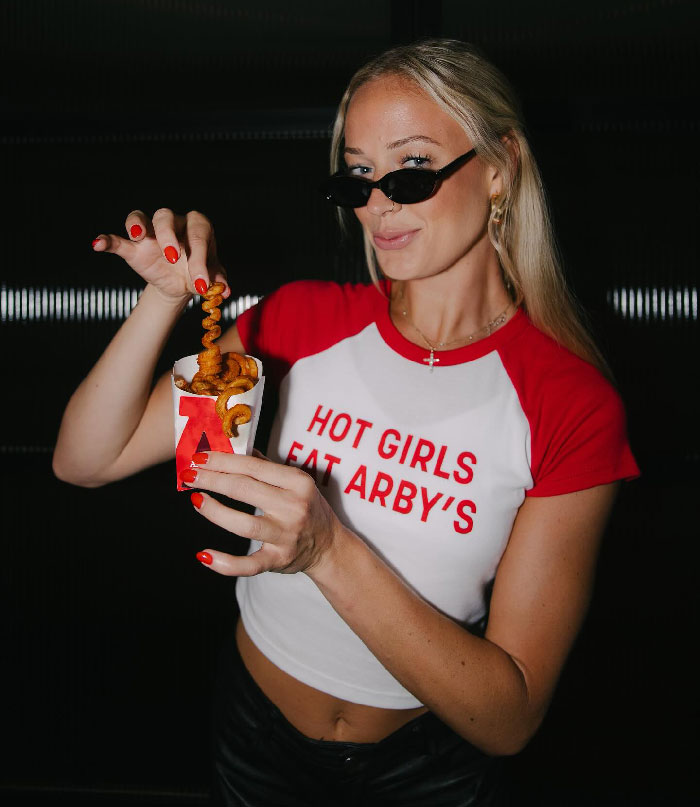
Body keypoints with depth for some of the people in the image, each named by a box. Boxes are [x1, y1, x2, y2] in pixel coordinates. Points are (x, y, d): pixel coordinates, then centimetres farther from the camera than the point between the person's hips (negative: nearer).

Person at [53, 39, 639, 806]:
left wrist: (329, 552, -36)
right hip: (255, 734, 3)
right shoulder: (305, 319, -12)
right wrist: (165, 296, -26)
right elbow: (84, 459, -11)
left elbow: (509, 720, -23)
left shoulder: (571, 404, -21)